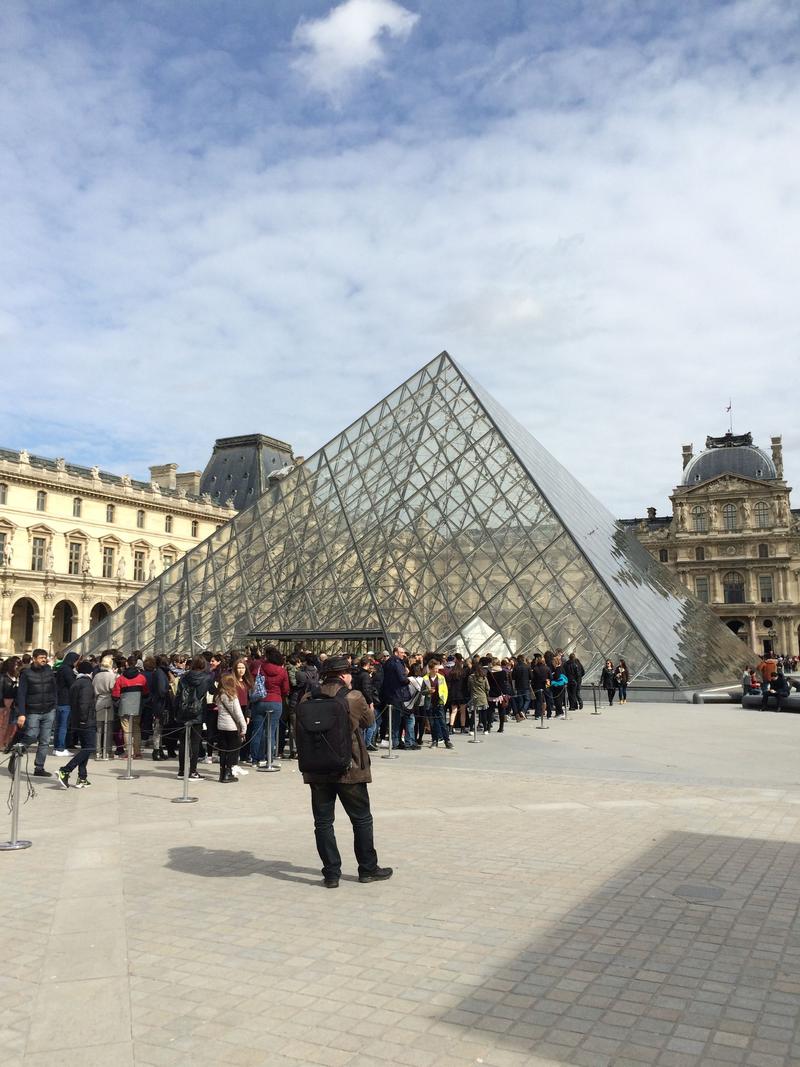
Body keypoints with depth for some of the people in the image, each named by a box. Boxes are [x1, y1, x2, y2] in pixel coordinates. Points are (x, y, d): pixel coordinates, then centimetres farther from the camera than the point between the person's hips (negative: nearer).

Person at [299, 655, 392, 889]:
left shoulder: (308, 699, -1)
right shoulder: (354, 697, -10)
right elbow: (369, 720, 6)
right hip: (349, 769, -3)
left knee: (323, 822, 10)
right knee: (362, 819, 13)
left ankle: (331, 873, 12)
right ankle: (368, 869, 22)